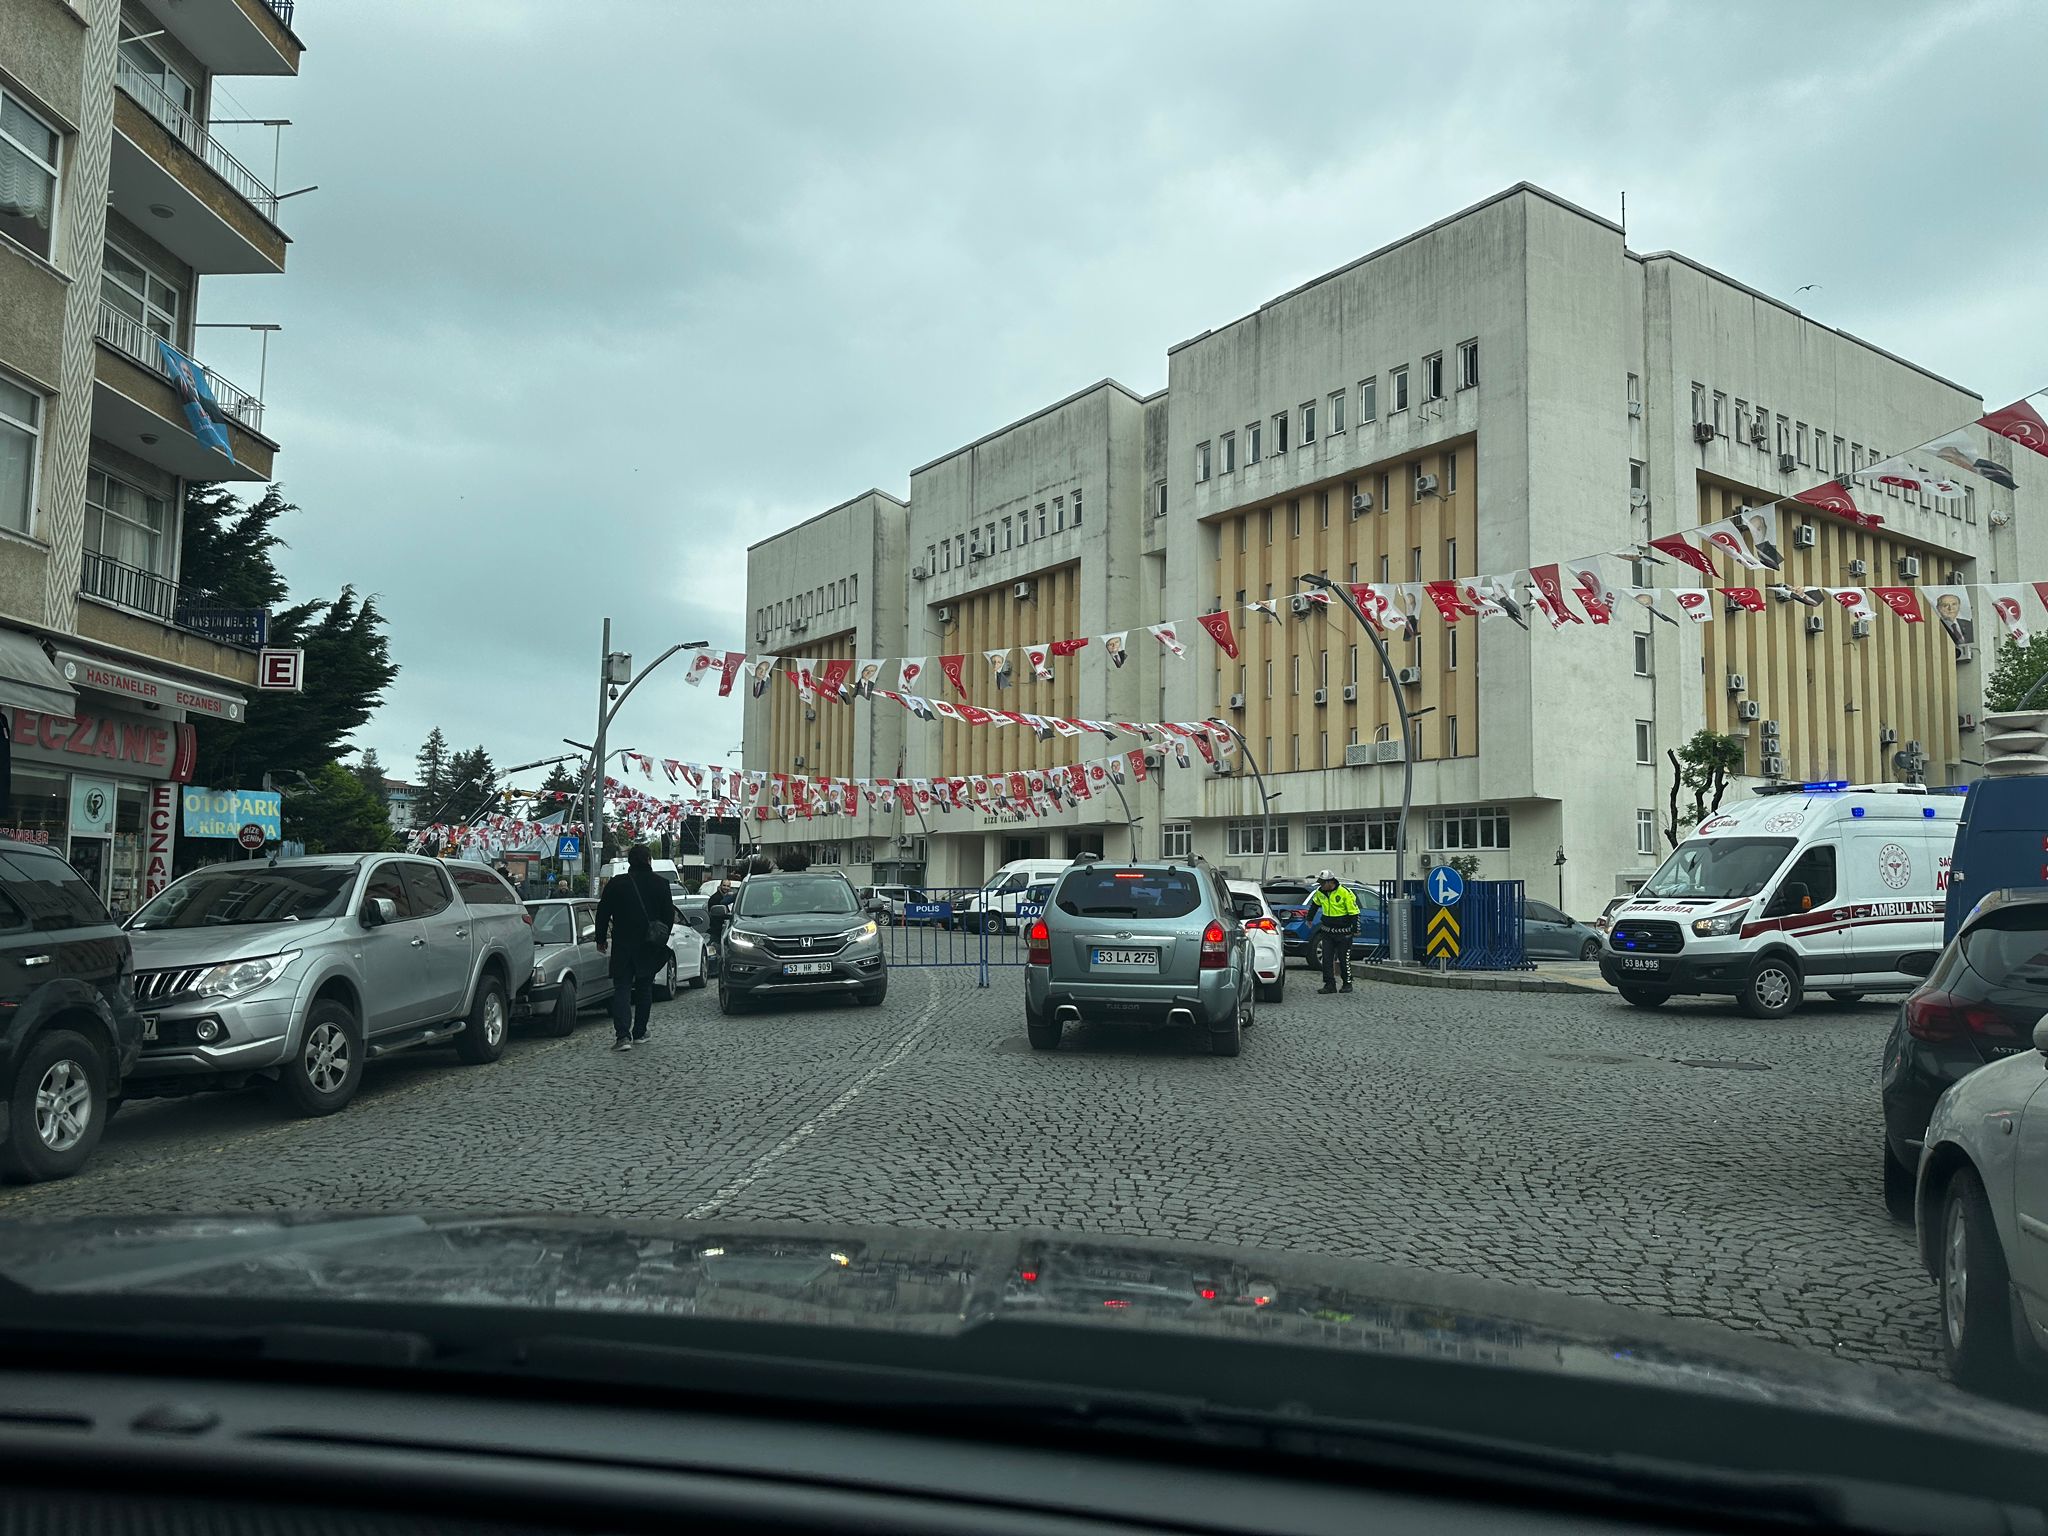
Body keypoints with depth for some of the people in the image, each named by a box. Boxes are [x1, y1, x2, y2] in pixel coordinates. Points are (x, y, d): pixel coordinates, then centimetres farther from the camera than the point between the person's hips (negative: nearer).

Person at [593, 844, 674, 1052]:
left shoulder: (616, 884, -3)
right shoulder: (661, 884, -2)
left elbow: (602, 913, 0)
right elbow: (669, 915, 3)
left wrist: (601, 939, 12)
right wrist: (662, 939, 15)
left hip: (622, 945, -1)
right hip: (650, 947, 1)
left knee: (622, 988, 0)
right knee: (644, 988, 15)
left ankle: (623, 1035, -15)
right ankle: (639, 1032, 21)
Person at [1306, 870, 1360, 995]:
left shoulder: (1345, 893, -18)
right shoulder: (1320, 892, 1)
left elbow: (1354, 912, -12)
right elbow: (1315, 904, 23)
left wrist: (1355, 930, -11)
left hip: (1343, 932, -5)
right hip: (1327, 931, 5)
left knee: (1344, 959, 4)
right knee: (1327, 958, 0)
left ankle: (1347, 983, 18)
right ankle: (1330, 984, 3)